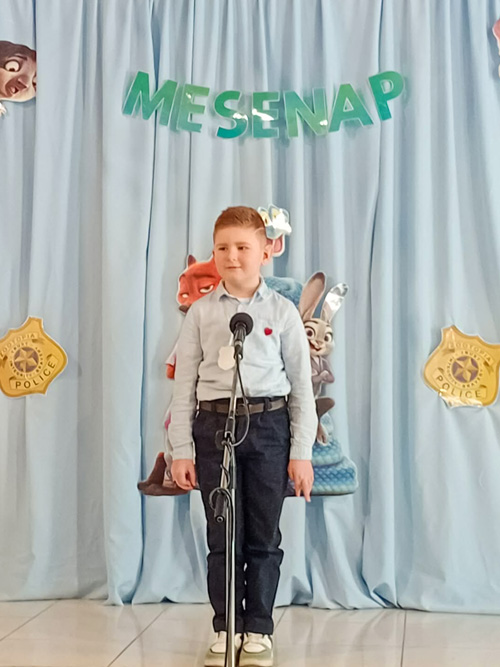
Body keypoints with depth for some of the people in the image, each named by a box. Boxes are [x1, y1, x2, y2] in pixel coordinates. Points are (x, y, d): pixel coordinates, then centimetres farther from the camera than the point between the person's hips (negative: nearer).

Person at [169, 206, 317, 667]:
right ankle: (225, 629, 22)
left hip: (268, 424, 0)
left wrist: (301, 453, 0)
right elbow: (185, 382, 5)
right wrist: (180, 449, 1)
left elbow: (301, 385, 4)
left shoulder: (282, 311, 3)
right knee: (222, 536, 7)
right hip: (214, 423, 1)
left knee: (263, 537, 6)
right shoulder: (201, 312, 5)